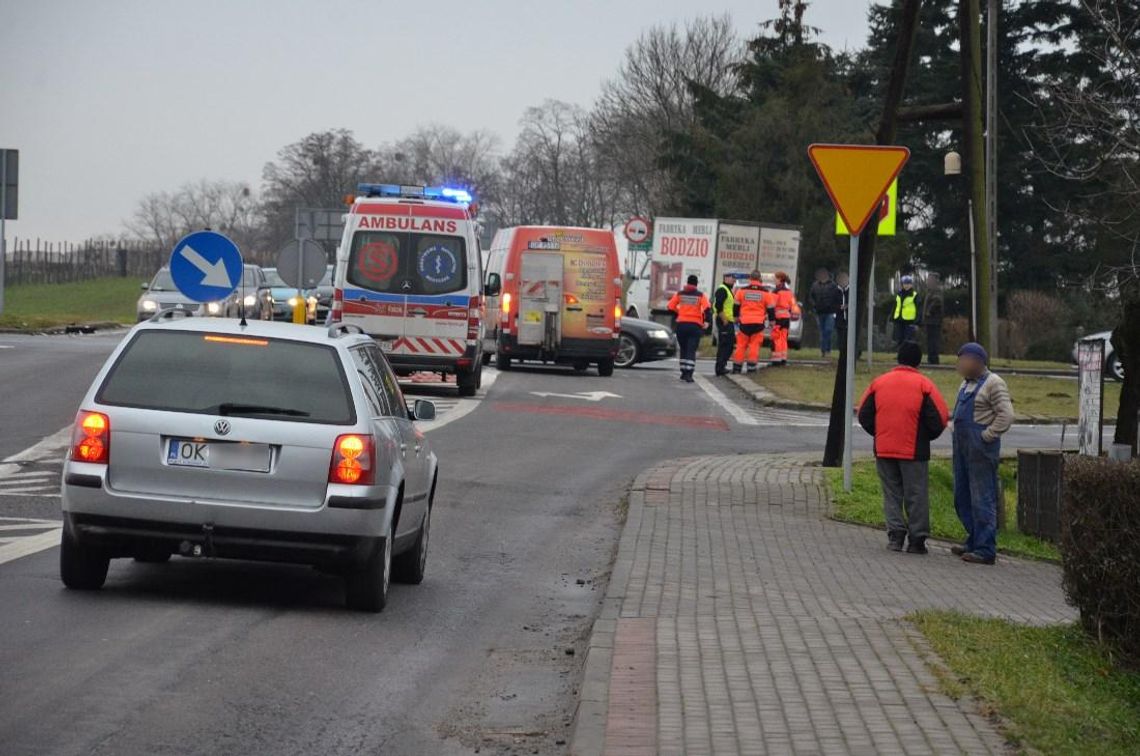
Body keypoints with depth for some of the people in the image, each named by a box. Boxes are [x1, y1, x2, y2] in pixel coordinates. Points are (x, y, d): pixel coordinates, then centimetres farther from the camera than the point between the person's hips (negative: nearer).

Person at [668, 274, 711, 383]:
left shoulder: (680, 294, 5)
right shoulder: (700, 295, -1)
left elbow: (671, 306, 4)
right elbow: (706, 308, -13)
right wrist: (706, 321, -6)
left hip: (681, 324, 2)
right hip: (695, 325, -2)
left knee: (683, 349, 17)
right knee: (691, 350, -3)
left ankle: (684, 372, 20)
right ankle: (688, 374, -15)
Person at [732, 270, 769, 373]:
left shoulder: (742, 291, 2)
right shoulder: (765, 292, 0)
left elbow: (736, 306, 11)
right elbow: (770, 308, 6)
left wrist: (736, 317, 24)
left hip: (744, 322, 1)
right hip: (758, 323, -1)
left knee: (741, 345, 8)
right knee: (754, 345, 3)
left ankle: (737, 367, 11)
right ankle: (752, 367, -1)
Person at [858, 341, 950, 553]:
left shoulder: (879, 383, 5)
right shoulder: (924, 385, -5)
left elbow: (864, 415, 6)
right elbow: (939, 419, -8)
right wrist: (925, 437, 9)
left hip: (884, 449, 3)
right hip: (914, 451, -3)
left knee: (892, 494, 11)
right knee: (916, 496, 5)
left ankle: (895, 535, 3)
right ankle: (917, 540, 4)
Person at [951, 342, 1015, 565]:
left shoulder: (993, 384, -9)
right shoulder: (966, 383, 19)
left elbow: (1006, 415, -16)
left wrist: (988, 436, -17)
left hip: (981, 448, -10)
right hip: (963, 446, 10)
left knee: (982, 499, -9)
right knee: (963, 497, 13)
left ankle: (985, 549, -8)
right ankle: (974, 541, 23)